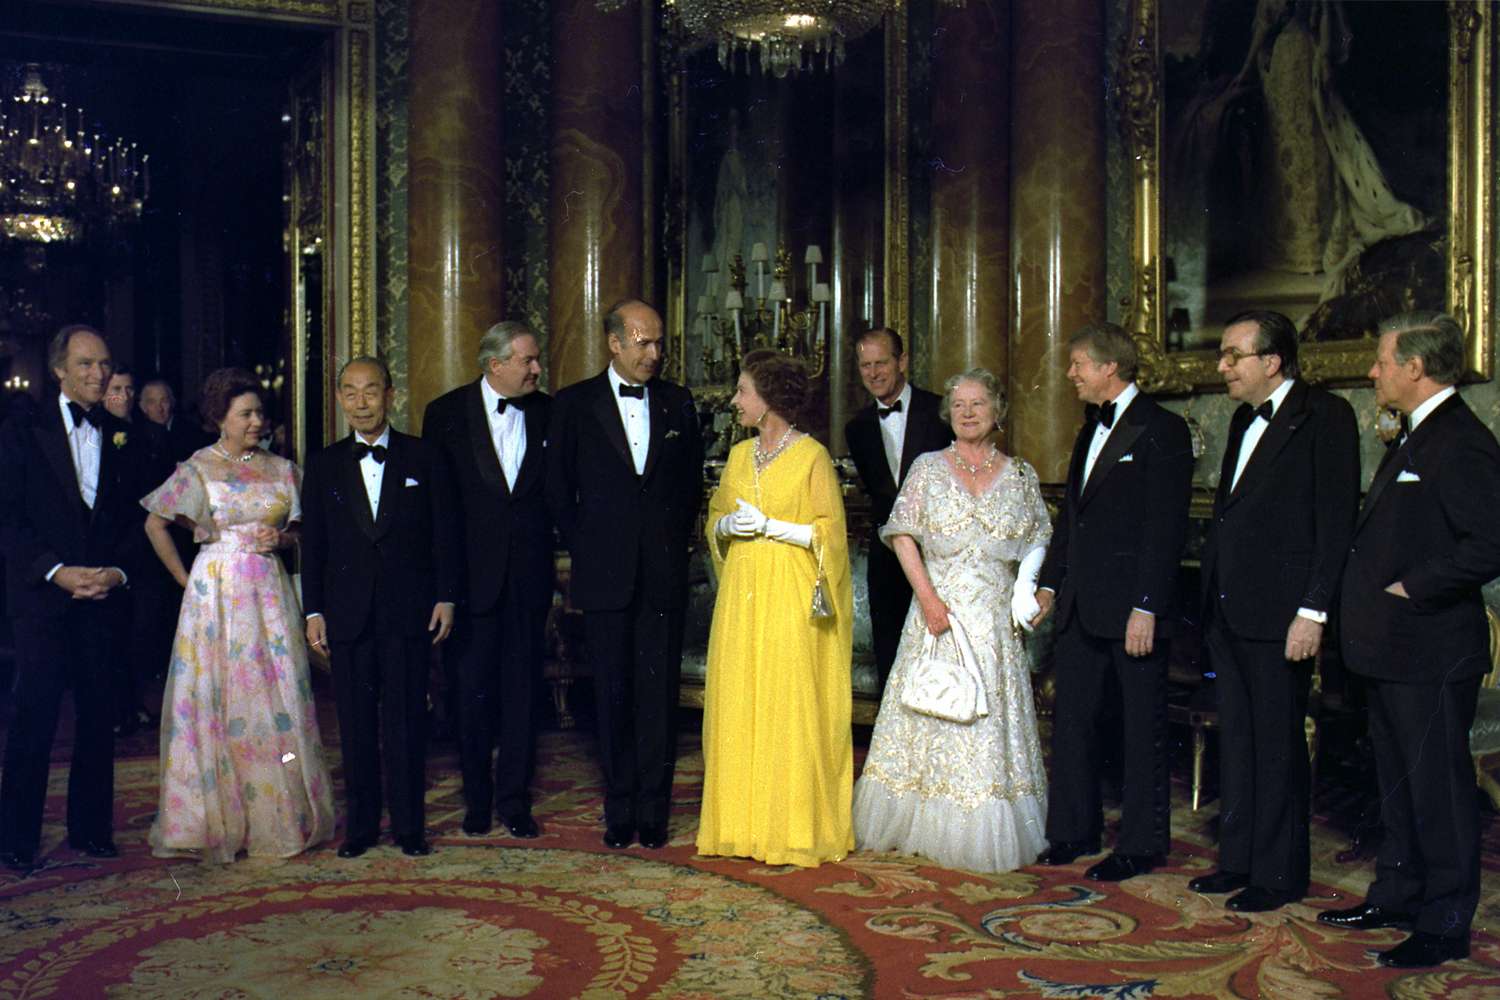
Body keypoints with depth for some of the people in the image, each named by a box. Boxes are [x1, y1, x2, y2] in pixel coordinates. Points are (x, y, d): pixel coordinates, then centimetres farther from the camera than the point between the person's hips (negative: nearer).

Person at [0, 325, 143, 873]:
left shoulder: (121, 437, 11)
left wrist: (117, 570, -5)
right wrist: (56, 571, -14)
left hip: (102, 596, 3)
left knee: (98, 715, 7)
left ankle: (90, 827, 19)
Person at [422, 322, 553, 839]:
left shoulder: (548, 413, 5)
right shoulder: (446, 413, 0)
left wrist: (548, 550, 0)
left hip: (529, 574, 1)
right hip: (473, 573, -1)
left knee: (522, 686, 6)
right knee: (473, 689, 7)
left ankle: (514, 797, 16)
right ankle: (477, 798, 21)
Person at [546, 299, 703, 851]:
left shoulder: (677, 403, 8)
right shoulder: (575, 404, 2)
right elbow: (558, 487, 6)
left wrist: (676, 541, 8)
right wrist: (585, 549, 3)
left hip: (664, 574, 1)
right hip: (605, 575, -1)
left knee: (659, 693, 2)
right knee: (613, 694, 5)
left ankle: (653, 809, 13)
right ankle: (619, 810, 16)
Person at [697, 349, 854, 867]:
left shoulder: (812, 455, -5)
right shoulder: (739, 455, 13)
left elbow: (830, 531, -6)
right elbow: (715, 519, 19)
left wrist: (769, 526, -13)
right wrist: (727, 525, -3)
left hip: (792, 598, -6)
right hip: (741, 594, 6)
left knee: (790, 708, -4)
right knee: (738, 704, 5)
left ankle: (795, 829, 6)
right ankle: (743, 823, 14)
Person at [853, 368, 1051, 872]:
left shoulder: (1021, 475, 8)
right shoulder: (927, 468, 4)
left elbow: (1040, 539, 10)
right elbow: (902, 533, -2)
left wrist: (1029, 586, -9)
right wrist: (927, 595, -13)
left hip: (994, 616, 1)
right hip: (938, 607, -1)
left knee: (992, 714, 2)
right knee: (934, 708, 2)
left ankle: (988, 835, 13)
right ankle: (925, 825, 13)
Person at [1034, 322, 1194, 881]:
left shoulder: (1160, 430, -10)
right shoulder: (1092, 428, 16)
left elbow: (1166, 526, -15)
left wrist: (1146, 607, -19)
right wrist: (1050, 582, 17)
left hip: (1132, 606, -8)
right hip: (1081, 604, 8)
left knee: (1142, 727, 4)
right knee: (1073, 718, 12)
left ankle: (1141, 845, 15)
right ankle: (1074, 830, 25)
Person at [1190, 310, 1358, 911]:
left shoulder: (1324, 416, -9)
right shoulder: (1244, 420, 16)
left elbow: (1336, 521, -13)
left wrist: (1312, 612, -18)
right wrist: (1213, 599, 12)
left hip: (1279, 613, -8)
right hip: (1228, 609, 8)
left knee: (1278, 744, 2)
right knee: (1237, 739, 15)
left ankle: (1278, 874, 14)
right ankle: (1238, 860, 26)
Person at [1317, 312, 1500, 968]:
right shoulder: (1417, 439, 15)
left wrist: (1411, 589, -20)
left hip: (1431, 652, -10)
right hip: (1394, 649, 10)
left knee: (1438, 786, 1)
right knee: (1398, 781, 19)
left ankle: (1445, 925, 13)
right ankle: (1397, 896, 33)